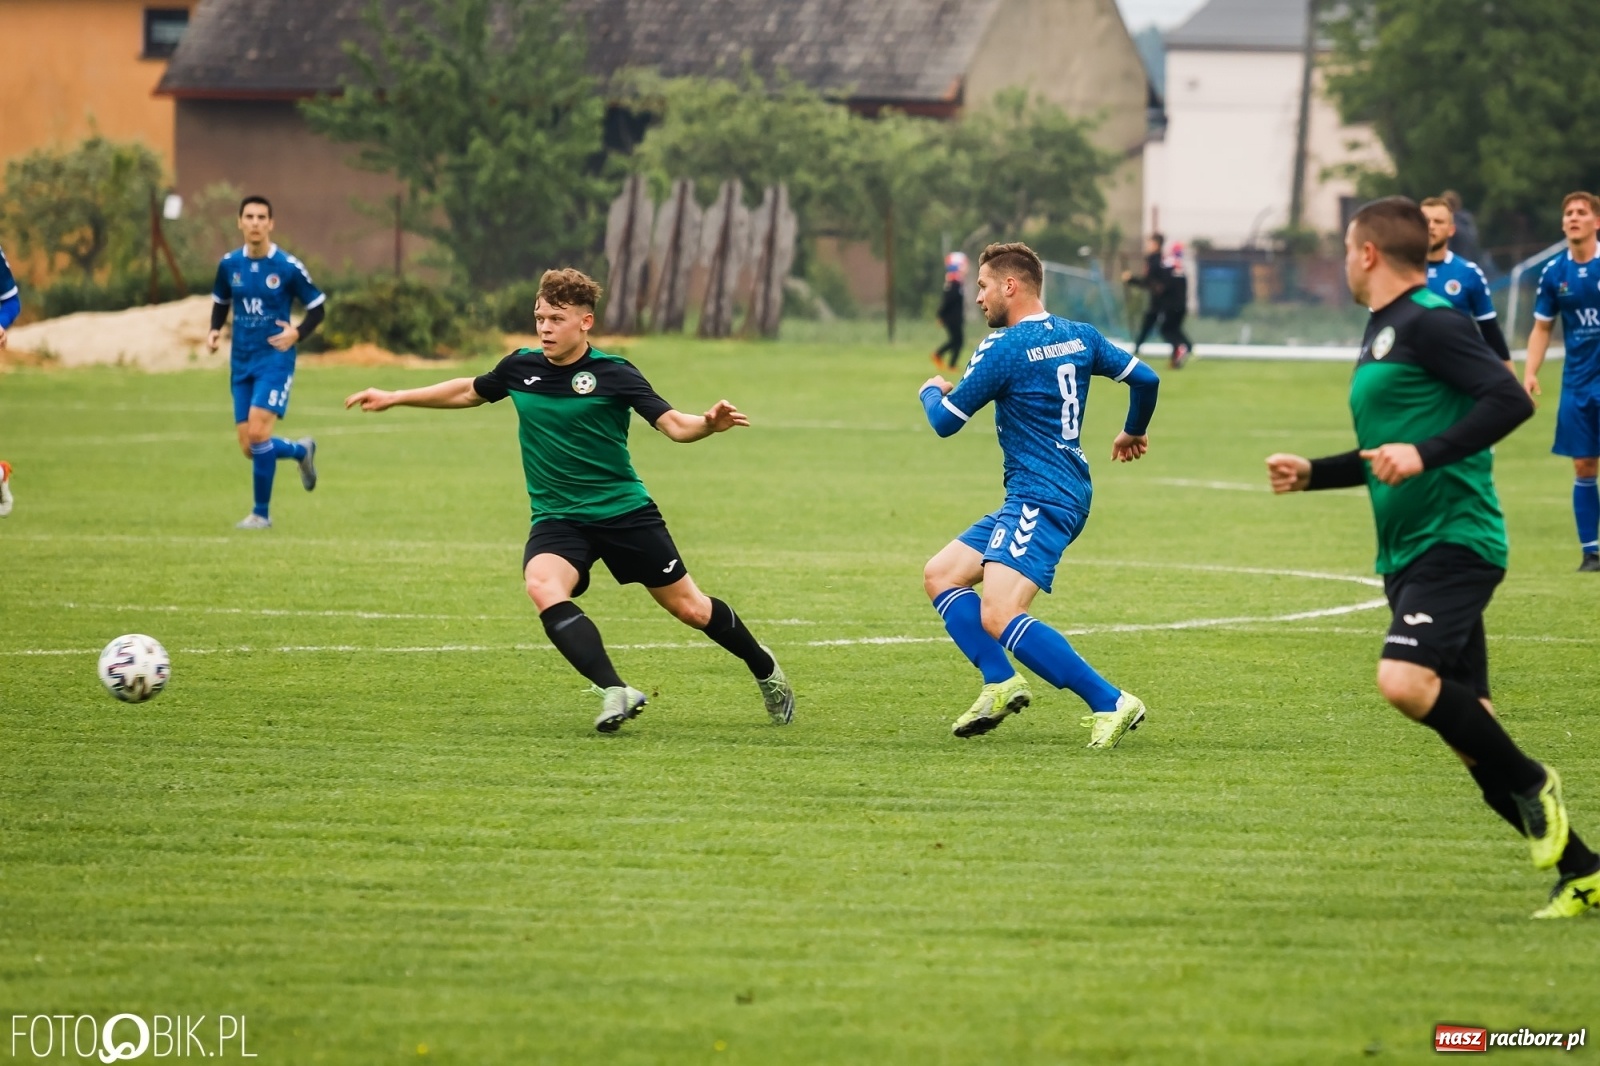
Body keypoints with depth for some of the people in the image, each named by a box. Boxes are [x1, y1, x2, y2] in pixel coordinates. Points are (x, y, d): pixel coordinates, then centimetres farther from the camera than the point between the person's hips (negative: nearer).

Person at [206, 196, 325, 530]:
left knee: (257, 433, -19)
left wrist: (297, 334, -18)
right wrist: (215, 331, 0)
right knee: (249, 448, 4)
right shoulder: (229, 264, 3)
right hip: (241, 363, 5)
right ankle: (302, 451, 37)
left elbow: (317, 308, 0)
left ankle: (261, 513, -5)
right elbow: (220, 302, 20)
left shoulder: (288, 267, -9)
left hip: (274, 360, -5)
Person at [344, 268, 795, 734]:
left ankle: (763, 668, 34)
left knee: (689, 608, 5)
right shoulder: (520, 368, 1)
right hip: (556, 517, 3)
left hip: (625, 511, -3)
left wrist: (709, 424, -38)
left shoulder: (614, 374, -10)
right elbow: (469, 391, 21)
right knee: (543, 587, -30)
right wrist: (395, 397, 24)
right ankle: (615, 692, -35)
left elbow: (673, 425, -16)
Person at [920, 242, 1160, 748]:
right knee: (941, 575, 14)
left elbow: (945, 421, -6)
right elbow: (1145, 378, 13)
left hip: (1041, 501, -10)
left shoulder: (1004, 348, -13)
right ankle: (1000, 682, 2)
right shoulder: (1079, 336, 10)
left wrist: (930, 391, 17)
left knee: (998, 617, -22)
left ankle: (1110, 702, -23)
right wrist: (1133, 432, 33)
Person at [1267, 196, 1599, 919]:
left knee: (1406, 680, -28)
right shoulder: (1382, 332, 20)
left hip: (1454, 540, -10)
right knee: (1467, 726, 6)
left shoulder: (1430, 322, -10)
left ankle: (1530, 785, -8)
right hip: (1407, 553, 10)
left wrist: (1425, 455, -28)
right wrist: (1310, 474, 20)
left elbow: (1510, 401, -21)